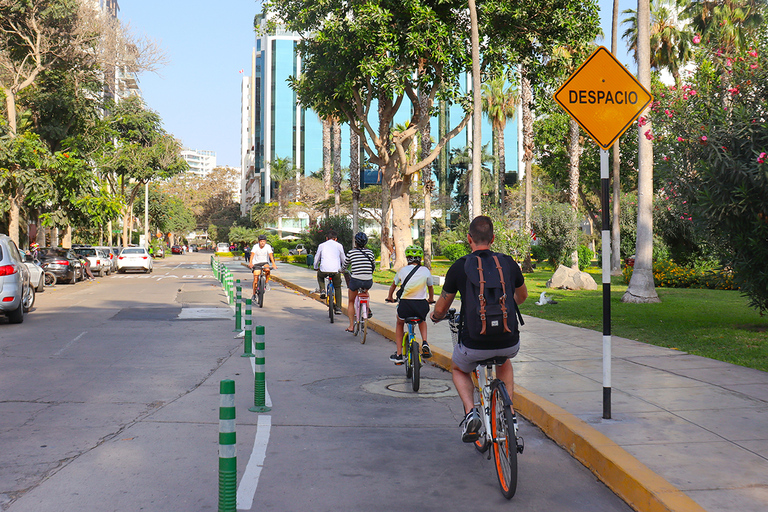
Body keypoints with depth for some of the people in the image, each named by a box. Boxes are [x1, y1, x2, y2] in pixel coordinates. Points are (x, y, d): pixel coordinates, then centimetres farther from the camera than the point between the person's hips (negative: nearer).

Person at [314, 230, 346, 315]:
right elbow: (343, 259, 21)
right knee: (338, 288, 18)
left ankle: (322, 290, 13)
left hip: (324, 269, 0)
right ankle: (338, 308, 10)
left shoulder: (322, 245, 14)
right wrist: (343, 268, 40)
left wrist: (316, 267, 42)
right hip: (336, 270, 0)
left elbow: (317, 258, 23)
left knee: (320, 276, 35)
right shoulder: (339, 245, 13)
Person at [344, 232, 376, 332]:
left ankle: (351, 326, 18)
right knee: (365, 291, 39)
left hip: (355, 280, -2)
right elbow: (373, 267, 18)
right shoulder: (370, 252, 6)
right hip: (368, 282, 2)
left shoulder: (351, 253, 0)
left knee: (351, 302, 20)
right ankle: (368, 309, 17)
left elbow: (345, 266, 16)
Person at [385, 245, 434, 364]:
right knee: (422, 321, 36)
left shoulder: (402, 270, 7)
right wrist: (431, 299, 45)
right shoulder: (425, 271, 7)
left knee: (399, 323, 31)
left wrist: (390, 298, 46)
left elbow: (393, 286, 25)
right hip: (422, 305, 1)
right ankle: (425, 343, 11)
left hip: (405, 305, -1)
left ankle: (399, 355, 24)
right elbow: (431, 287, 24)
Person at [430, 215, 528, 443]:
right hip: (509, 343, 3)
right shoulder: (508, 263, 6)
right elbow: (522, 296, 25)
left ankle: (470, 412, 6)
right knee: (504, 362, 39)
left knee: (458, 369, 31)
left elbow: (441, 309, 7)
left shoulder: (459, 267, -2)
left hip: (475, 345, -3)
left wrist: (436, 316, 31)